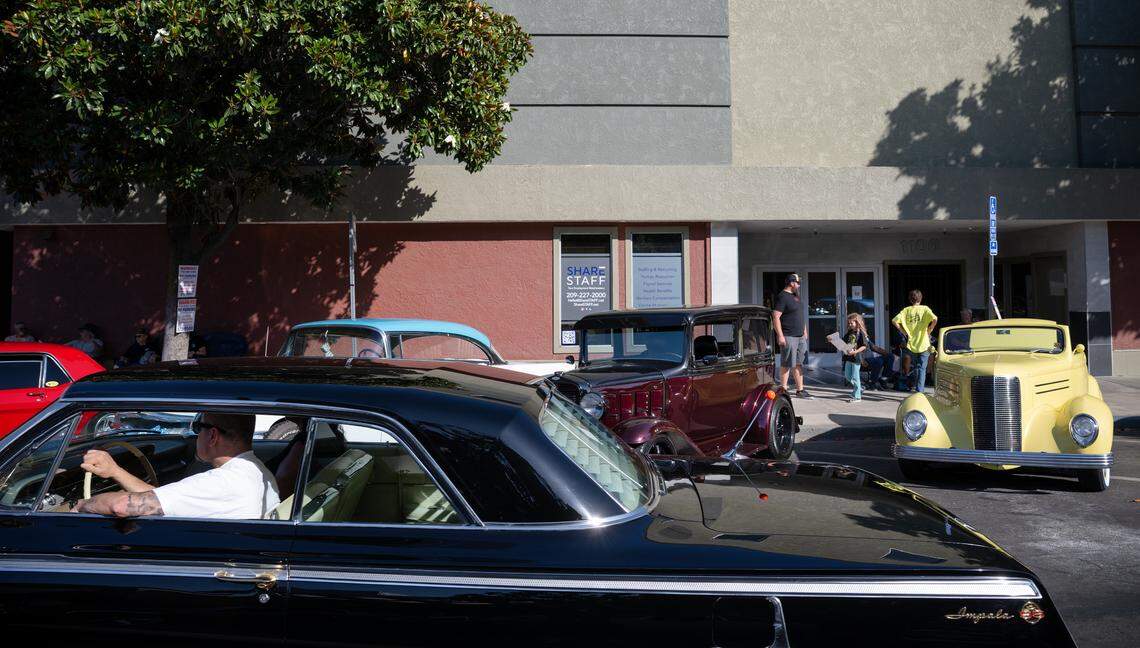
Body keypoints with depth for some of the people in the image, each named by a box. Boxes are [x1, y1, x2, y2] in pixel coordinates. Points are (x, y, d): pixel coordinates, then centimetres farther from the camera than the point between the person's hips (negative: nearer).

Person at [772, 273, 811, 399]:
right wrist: (780, 335, -22)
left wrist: (805, 331, 22)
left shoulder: (796, 296, 17)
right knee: (786, 365, -4)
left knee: (799, 364, 11)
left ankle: (800, 390, 15)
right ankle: (783, 390, 3)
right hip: (788, 337, -9)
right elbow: (776, 317, -18)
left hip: (800, 337, 9)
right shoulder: (782, 297, -11)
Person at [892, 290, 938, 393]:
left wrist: (904, 332, 1)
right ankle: (919, 391, -5)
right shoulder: (925, 309, -3)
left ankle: (915, 386, 27)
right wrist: (929, 331, -5)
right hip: (923, 343, -2)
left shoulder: (906, 310, 2)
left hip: (911, 343, 2)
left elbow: (894, 321, -8)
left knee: (914, 367, 21)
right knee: (922, 369, 2)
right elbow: (935, 319, -19)